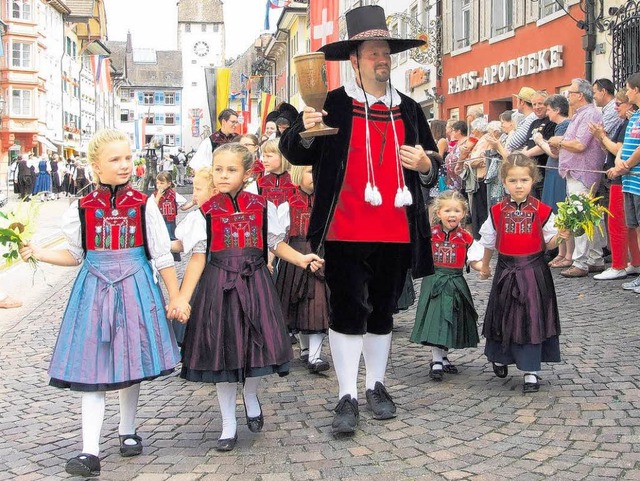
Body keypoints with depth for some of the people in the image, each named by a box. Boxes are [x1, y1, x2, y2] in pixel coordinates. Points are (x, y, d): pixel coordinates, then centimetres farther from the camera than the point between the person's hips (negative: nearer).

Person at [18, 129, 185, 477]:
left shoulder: (143, 205, -3)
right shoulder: (82, 209, 0)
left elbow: (162, 256, 1)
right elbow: (75, 255, 11)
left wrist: (175, 298, 1)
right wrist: (38, 253, -3)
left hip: (135, 289, 0)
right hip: (94, 290, 0)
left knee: (131, 363, 11)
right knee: (93, 369, -2)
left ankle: (127, 431, 32)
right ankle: (90, 451, -2)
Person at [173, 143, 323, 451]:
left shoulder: (262, 206, 2)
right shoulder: (207, 212, -1)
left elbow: (276, 243, 12)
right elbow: (198, 257, -3)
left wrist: (301, 260, -6)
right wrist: (182, 298, -11)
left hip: (255, 283, 1)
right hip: (219, 284, -1)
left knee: (258, 343, 1)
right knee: (224, 348, 3)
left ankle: (250, 396, 36)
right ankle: (229, 425, 17)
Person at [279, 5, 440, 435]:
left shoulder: (409, 110, 12)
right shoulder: (333, 105, 1)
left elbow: (432, 164, 21)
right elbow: (296, 153, 2)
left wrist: (426, 165, -3)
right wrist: (304, 130, -20)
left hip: (396, 233, 4)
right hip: (346, 232, -4)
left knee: (383, 311, 14)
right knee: (348, 311, -2)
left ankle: (377, 386, 28)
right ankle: (348, 397, 6)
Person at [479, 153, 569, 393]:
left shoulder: (542, 211, -6)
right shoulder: (497, 211, -1)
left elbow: (548, 244, 1)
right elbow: (489, 242, 12)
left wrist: (559, 236, -19)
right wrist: (485, 266, 21)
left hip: (533, 271, -2)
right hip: (506, 271, 2)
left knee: (532, 318, -1)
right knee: (503, 316, 13)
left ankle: (531, 372, 8)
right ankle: (500, 357, 40)